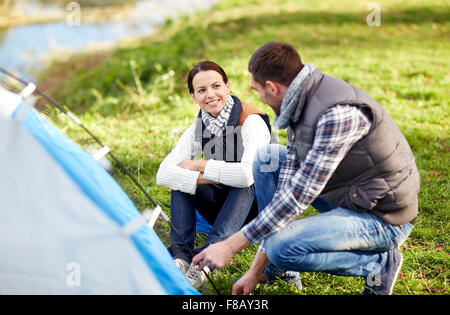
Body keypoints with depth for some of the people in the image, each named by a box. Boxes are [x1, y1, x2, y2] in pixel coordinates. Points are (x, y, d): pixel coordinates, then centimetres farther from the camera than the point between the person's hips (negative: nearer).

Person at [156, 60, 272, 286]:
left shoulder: (251, 121, -21)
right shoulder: (199, 128, -5)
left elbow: (248, 174, -38)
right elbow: (163, 174, -16)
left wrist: (201, 165, -26)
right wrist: (204, 178, -32)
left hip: (257, 207, -5)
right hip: (225, 210, 5)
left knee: (243, 183, -35)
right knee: (182, 177, -17)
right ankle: (180, 255, -29)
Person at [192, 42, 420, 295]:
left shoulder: (339, 113, -29)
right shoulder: (300, 107, 2)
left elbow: (299, 194, -29)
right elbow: (289, 184, 1)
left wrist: (231, 245, -23)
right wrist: (256, 270, 0)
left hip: (383, 218, -9)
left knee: (282, 248, -26)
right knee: (266, 158, 7)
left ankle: (378, 263, -5)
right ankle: (277, 268, 11)